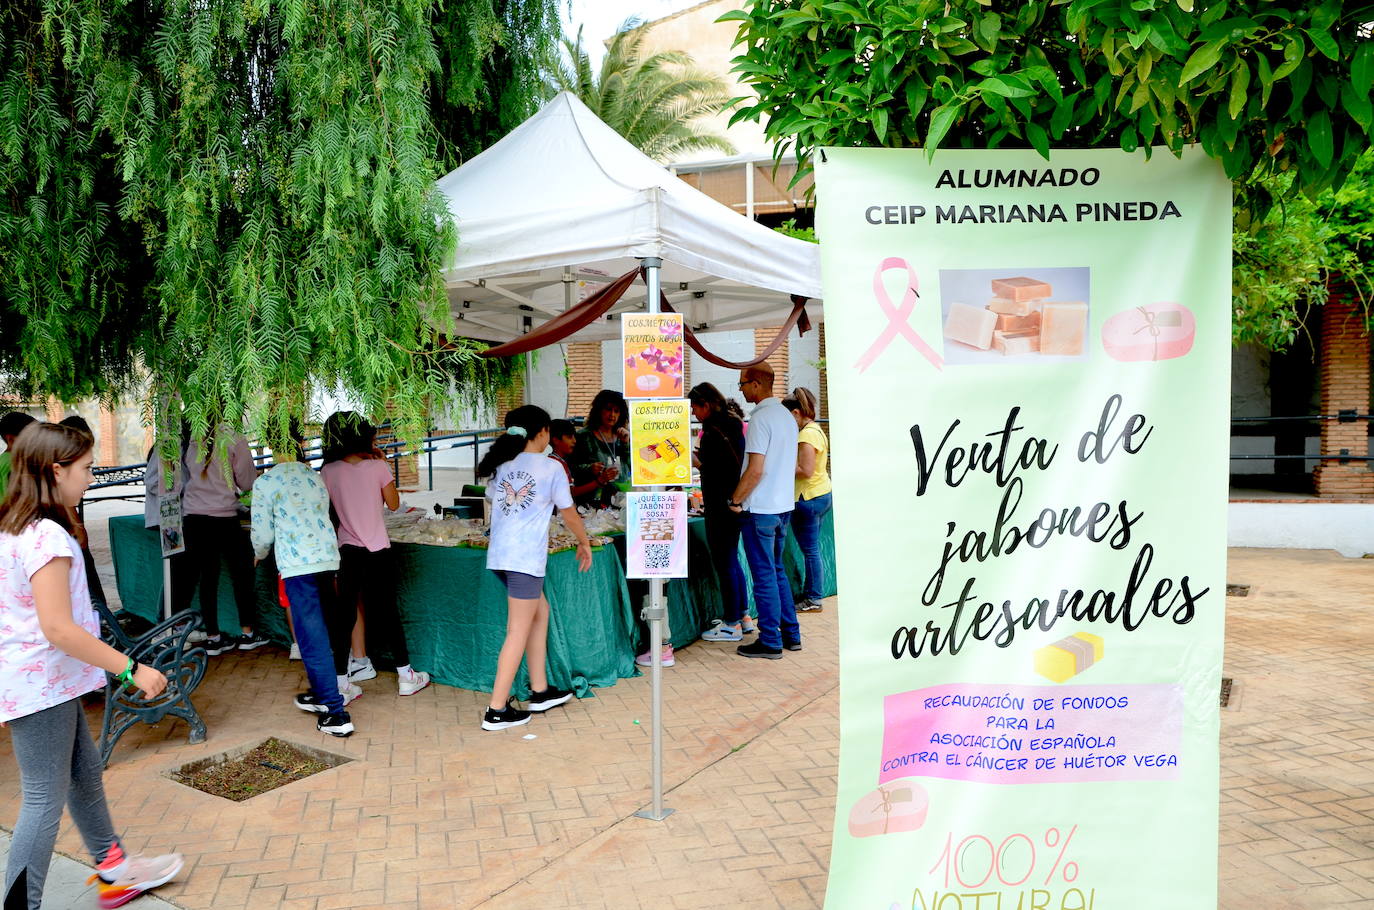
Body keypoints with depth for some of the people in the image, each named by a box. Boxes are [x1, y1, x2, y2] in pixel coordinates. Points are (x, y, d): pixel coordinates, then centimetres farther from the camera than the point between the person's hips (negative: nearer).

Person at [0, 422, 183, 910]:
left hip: (47, 681, 10)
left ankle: (113, 870, 36)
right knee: (46, 799, 0)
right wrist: (131, 668, -24)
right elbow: (58, 629, -28)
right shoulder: (47, 535, -24)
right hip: (40, 686, -10)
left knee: (85, 771, 21)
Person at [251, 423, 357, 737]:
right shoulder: (315, 477, 12)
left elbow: (263, 535, 2)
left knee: (312, 638, -3)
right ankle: (323, 694, 32)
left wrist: (259, 555, 24)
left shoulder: (265, 483, -2)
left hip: (297, 565, -6)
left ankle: (336, 713, -3)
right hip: (328, 558, 6)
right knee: (324, 630, 19)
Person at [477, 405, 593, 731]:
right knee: (519, 632, -1)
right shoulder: (550, 467, -4)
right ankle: (497, 710, 1)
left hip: (498, 555, 7)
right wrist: (585, 543, 18)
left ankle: (540, 692, 25)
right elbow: (569, 513, 3)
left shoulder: (500, 465, 11)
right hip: (527, 558, -7)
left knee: (540, 611, 20)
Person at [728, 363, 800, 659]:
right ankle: (790, 634, 23)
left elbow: (755, 470, -21)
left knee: (764, 576, -1)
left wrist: (735, 500, -11)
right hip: (783, 506, 9)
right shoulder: (786, 416, 12)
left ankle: (770, 642, 7)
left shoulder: (761, 418, -16)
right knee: (777, 571, 18)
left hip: (760, 509, -9)